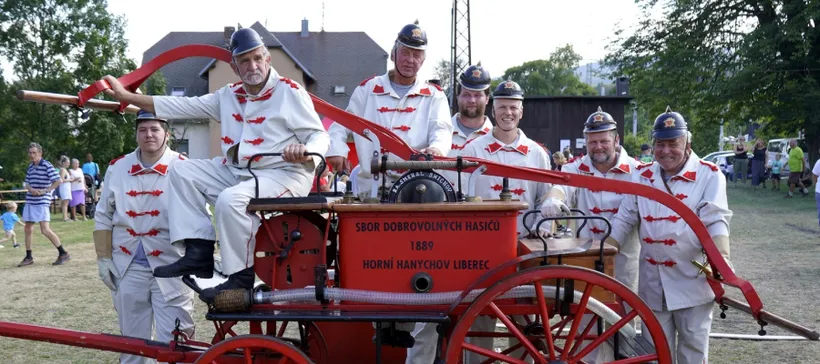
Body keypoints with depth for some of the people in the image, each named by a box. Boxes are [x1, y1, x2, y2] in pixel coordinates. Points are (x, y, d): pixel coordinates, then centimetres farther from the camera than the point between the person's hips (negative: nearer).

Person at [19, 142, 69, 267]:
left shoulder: (47, 165, -10)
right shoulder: (30, 167, 11)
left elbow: (58, 181, -15)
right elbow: (27, 183, 15)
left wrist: (45, 191, -19)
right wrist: (31, 189, -7)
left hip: (42, 202, -8)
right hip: (30, 201, 8)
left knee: (45, 230, -13)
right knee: (28, 229, 12)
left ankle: (63, 254, -4)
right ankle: (29, 257, 23)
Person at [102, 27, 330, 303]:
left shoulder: (290, 92, -5)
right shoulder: (229, 96, 13)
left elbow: (320, 135, -7)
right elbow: (183, 106, 13)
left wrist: (305, 152, -31)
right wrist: (126, 96, 10)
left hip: (284, 174, -8)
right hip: (236, 172, 8)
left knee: (231, 200, -33)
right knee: (183, 172, 1)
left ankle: (241, 278, -16)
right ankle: (198, 254, -6)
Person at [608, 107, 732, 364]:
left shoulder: (709, 175, -5)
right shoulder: (641, 177, 7)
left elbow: (716, 220, -16)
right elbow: (623, 220, 9)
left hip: (691, 280, -4)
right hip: (652, 281, 4)